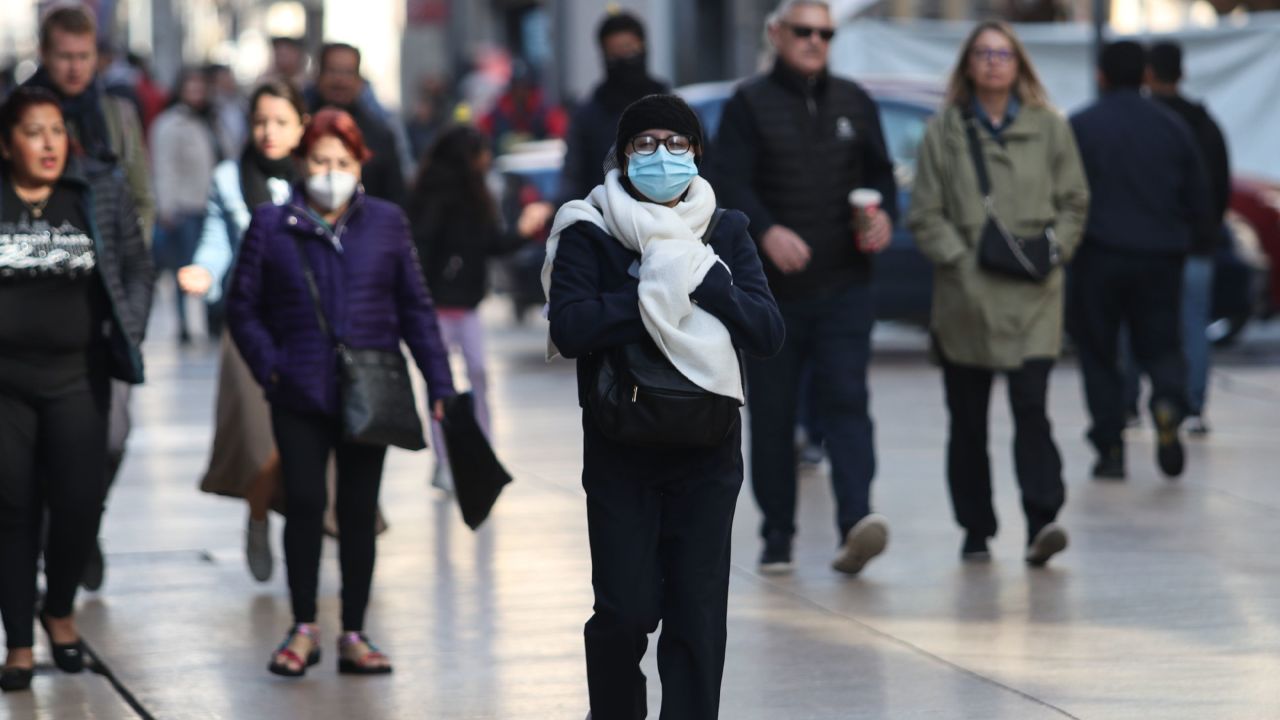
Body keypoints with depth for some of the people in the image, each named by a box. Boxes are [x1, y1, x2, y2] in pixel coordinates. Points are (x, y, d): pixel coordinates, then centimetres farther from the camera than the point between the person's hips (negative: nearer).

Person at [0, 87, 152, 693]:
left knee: (80, 502, -4)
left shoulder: (102, 196, 3)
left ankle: (59, 609, 25)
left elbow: (136, 271, 9)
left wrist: (125, 340, 1)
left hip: (77, 376, 1)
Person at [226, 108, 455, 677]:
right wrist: (269, 367, -7)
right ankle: (303, 629, 11)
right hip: (300, 396, -1)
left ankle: (354, 635, 13)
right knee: (305, 504, -3)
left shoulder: (386, 223, 6)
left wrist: (440, 385, 3)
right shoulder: (271, 225, 2)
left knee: (359, 511, 5)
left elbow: (416, 308, 8)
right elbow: (243, 306, 6)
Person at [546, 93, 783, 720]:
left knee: (699, 613, -1)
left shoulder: (724, 234, 7)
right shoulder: (588, 233, 0)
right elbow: (570, 327, -15)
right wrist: (658, 292, -17)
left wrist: (702, 280, -16)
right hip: (620, 453, -2)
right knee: (626, 610, -4)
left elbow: (768, 332, -4)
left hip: (707, 452, 2)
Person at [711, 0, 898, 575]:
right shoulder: (749, 105, 2)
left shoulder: (854, 103, 14)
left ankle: (855, 524, -24)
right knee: (771, 414, 4)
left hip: (844, 286, 2)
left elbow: (879, 173, 17)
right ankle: (777, 535, 14)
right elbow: (730, 182, -9)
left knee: (846, 400, -13)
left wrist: (883, 215, -5)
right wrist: (766, 231, -27)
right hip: (771, 289, -2)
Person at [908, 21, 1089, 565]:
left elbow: (1074, 202, 10)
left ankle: (1042, 521, -20)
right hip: (965, 294, 1)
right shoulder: (944, 131, 5)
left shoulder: (1049, 127, 7)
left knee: (1031, 406, -14)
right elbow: (925, 214, 3)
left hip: (1033, 295, -1)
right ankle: (975, 531, 17)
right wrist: (960, 260, -8)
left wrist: (1053, 251, -4)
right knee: (967, 419, 7)